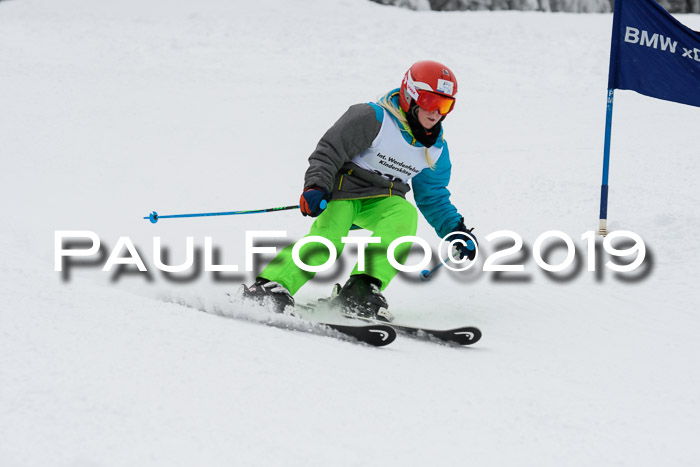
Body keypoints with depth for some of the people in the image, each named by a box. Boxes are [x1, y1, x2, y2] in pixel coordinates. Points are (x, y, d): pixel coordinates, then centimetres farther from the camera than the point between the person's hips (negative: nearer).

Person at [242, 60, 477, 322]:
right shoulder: (374, 118, -13)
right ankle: (271, 286, -34)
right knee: (327, 239, -31)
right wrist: (316, 187, -28)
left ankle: (361, 292, -36)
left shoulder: (436, 150, 7)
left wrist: (456, 230, 7)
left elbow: (434, 198, 19)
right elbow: (329, 151, -14)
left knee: (405, 214, -30)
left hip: (382, 201, 5)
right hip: (344, 189, -5)